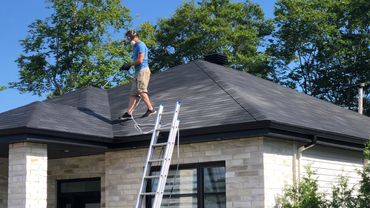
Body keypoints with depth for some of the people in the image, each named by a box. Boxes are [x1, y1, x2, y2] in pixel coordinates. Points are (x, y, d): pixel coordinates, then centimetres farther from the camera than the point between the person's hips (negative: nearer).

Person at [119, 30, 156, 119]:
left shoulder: (140, 45, -7)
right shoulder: (136, 47, 24)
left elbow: (140, 60, -16)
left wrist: (129, 64, -6)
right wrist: (129, 65, 9)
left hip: (143, 70, -10)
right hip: (138, 72, 10)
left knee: (141, 91, -15)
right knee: (133, 93, 5)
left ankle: (151, 109, -11)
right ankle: (129, 113, 3)